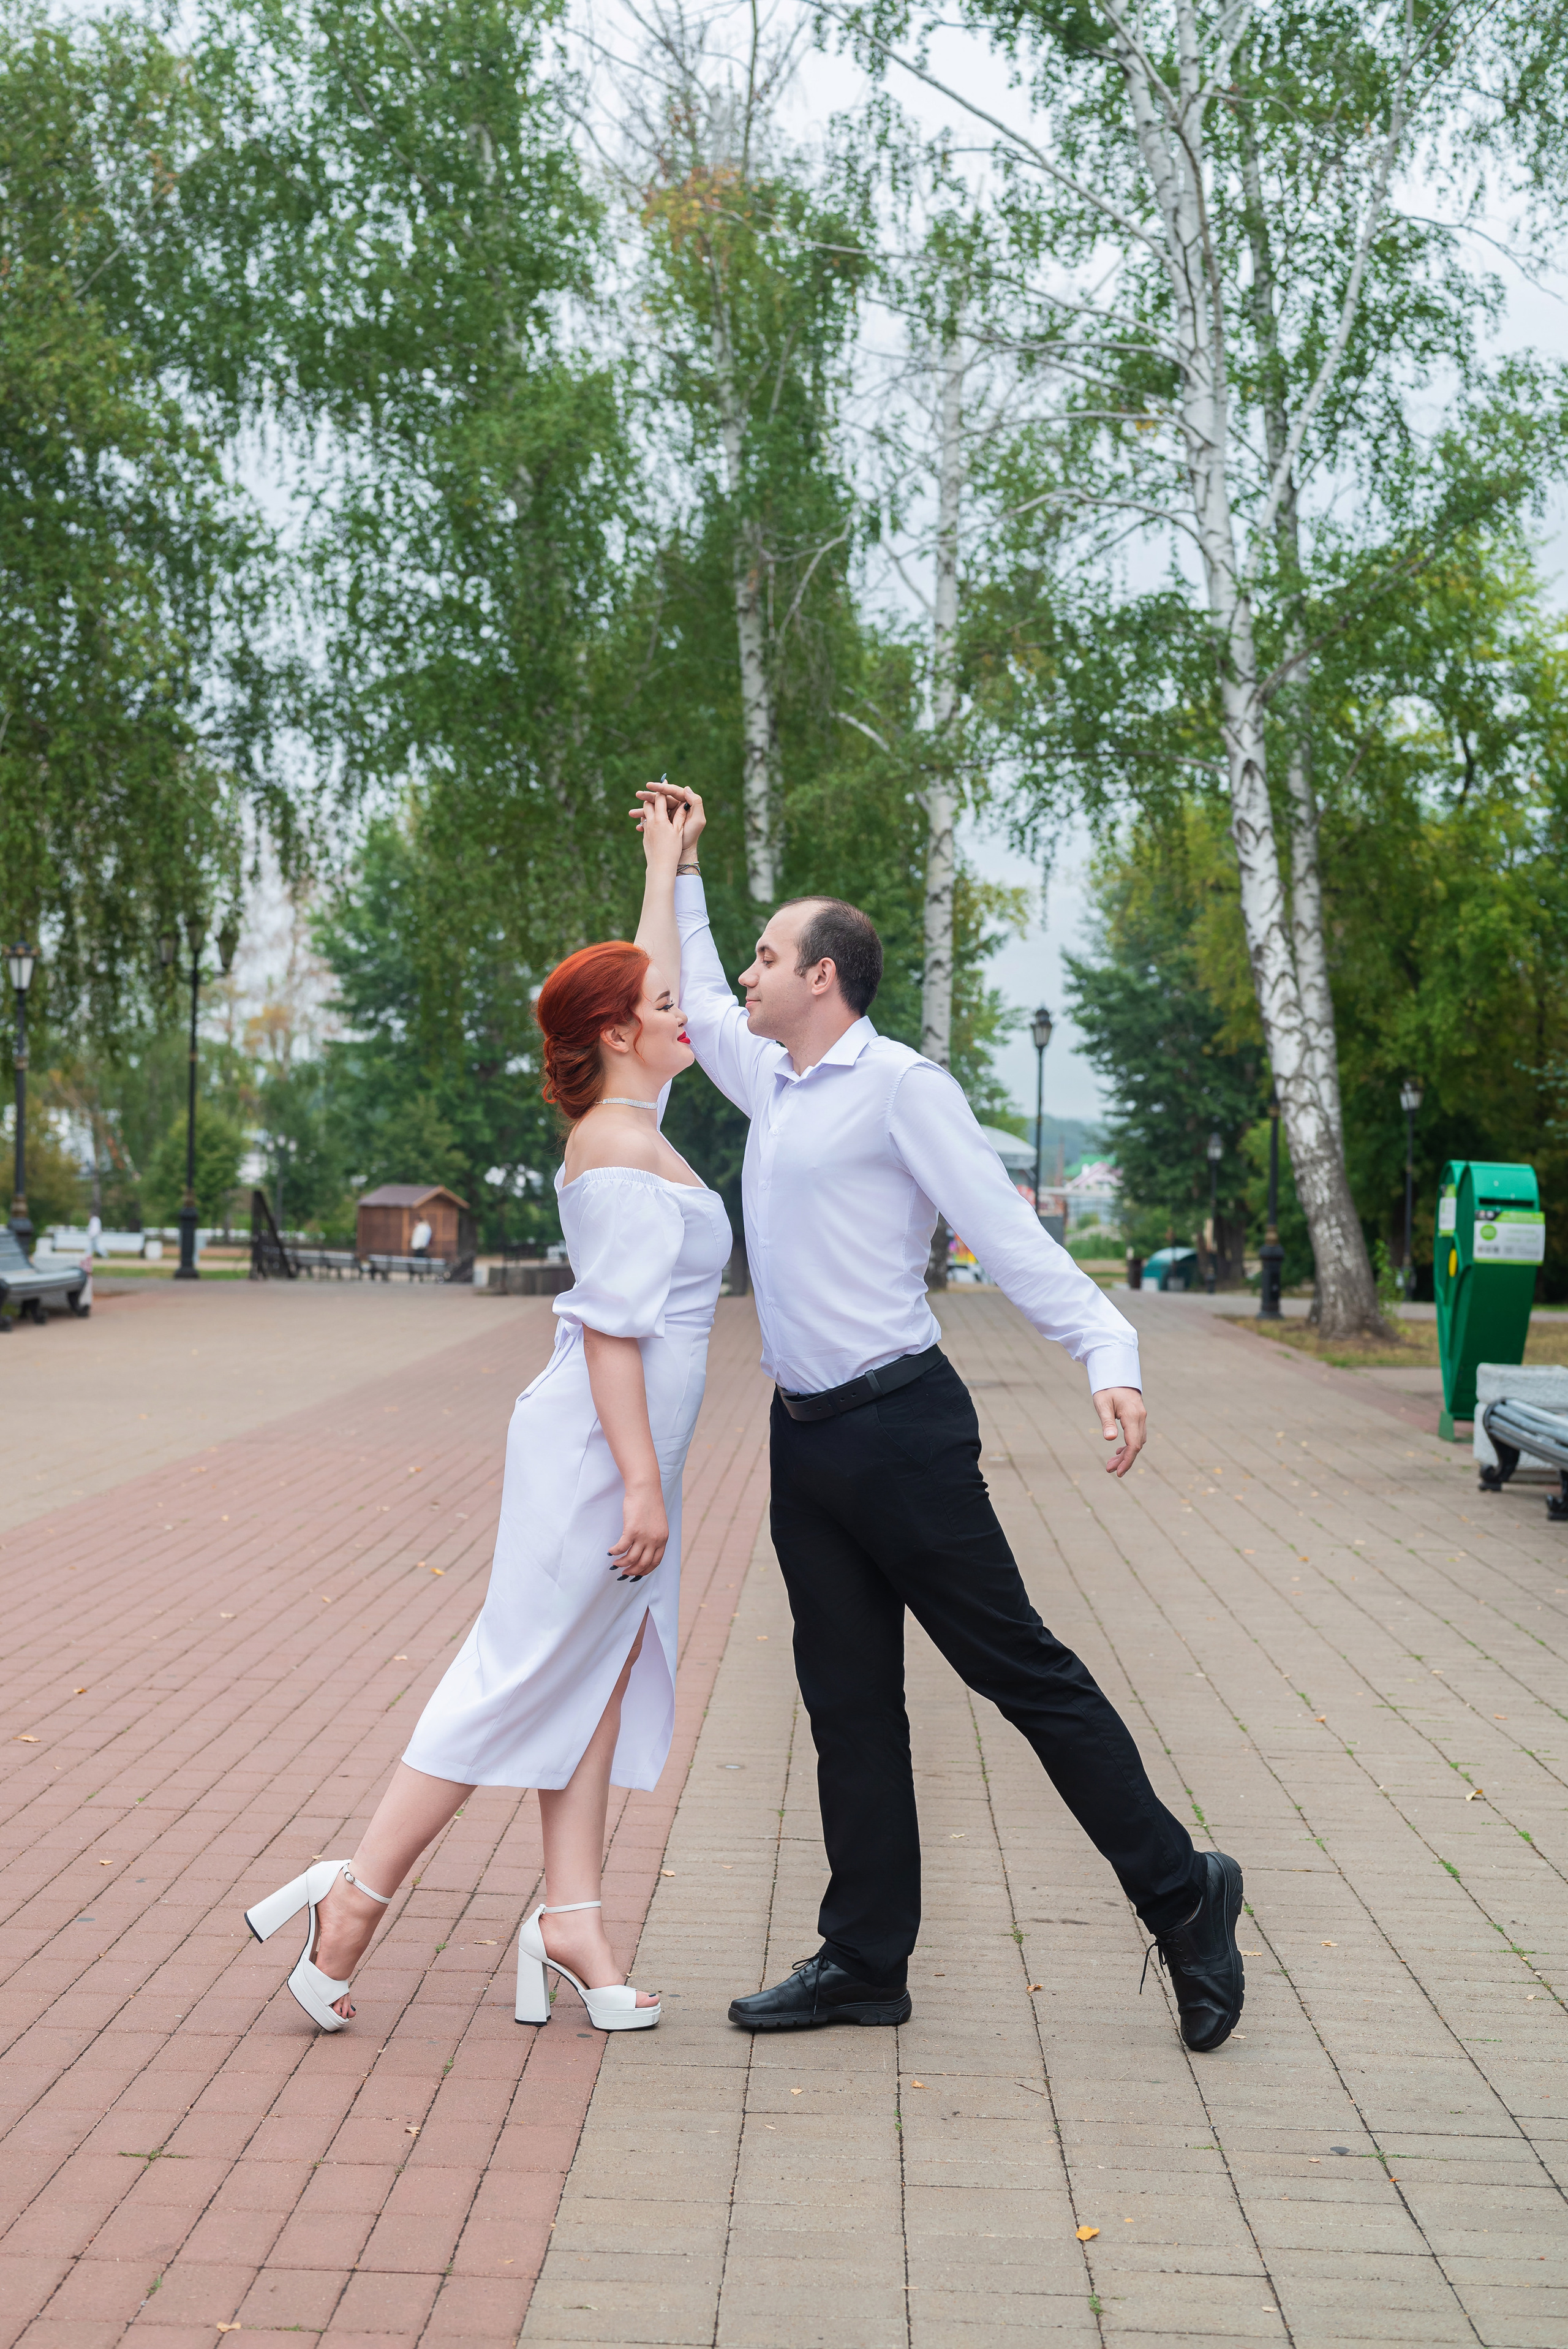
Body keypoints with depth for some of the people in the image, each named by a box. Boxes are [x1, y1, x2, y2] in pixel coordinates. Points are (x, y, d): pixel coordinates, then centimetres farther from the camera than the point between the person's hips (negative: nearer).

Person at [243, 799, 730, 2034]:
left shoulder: (631, 1122, 12)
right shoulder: (619, 1151, -15)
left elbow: (647, 982, 29)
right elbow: (610, 1327, -21)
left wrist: (667, 867, 36)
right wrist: (639, 1479, -23)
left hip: (625, 1450, 10)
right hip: (599, 1451, -10)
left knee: (606, 1677, 8)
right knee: (525, 1678, -5)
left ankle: (570, 1916, 11)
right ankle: (355, 1898, 2)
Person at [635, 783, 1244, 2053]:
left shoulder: (899, 1084, -8)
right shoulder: (777, 1085, 16)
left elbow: (1006, 1227, -15)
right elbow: (699, 1009, 36)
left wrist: (1111, 1354, -26)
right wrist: (683, 874, 38)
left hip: (900, 1425, -8)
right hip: (805, 1435, 8)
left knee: (1020, 1667, -2)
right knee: (849, 1704, 10)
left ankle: (1180, 1892, 12)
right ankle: (865, 1961, 18)